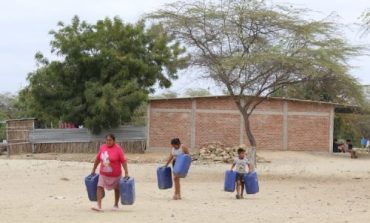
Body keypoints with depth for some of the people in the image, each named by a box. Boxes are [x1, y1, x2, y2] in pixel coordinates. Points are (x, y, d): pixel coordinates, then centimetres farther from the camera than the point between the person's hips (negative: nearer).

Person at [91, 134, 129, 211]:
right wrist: (93, 170, 15)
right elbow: (97, 159, 11)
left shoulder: (118, 149, -14)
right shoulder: (102, 147, 0)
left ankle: (116, 205, 31)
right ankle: (99, 206, -16)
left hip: (115, 174, -3)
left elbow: (123, 161, -15)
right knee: (99, 187, -12)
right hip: (103, 174, 3)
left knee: (116, 189, 14)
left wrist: (126, 173, -20)